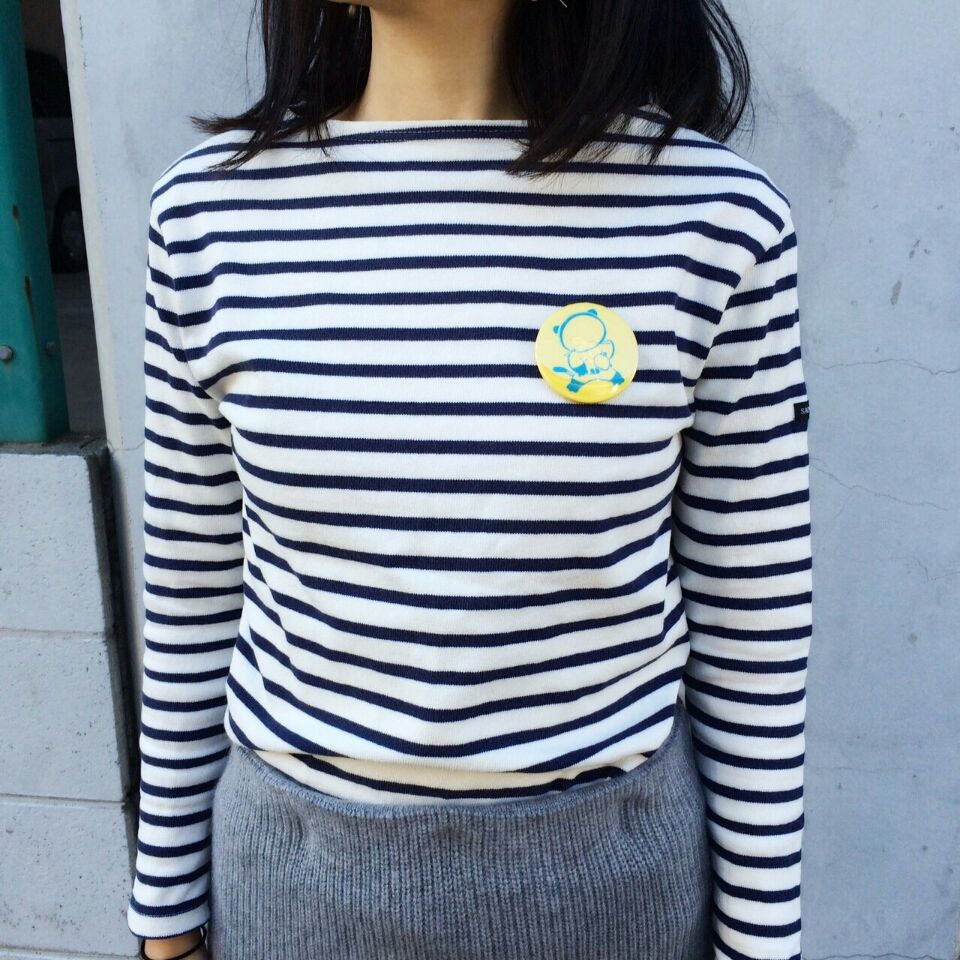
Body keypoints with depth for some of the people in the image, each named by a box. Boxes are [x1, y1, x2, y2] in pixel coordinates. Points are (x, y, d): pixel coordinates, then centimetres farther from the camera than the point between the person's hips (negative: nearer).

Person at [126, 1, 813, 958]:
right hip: (298, 862, 2)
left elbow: (753, 616, -5)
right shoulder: (211, 207, -9)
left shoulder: (712, 216, -14)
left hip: (608, 874, 0)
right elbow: (190, 588, 0)